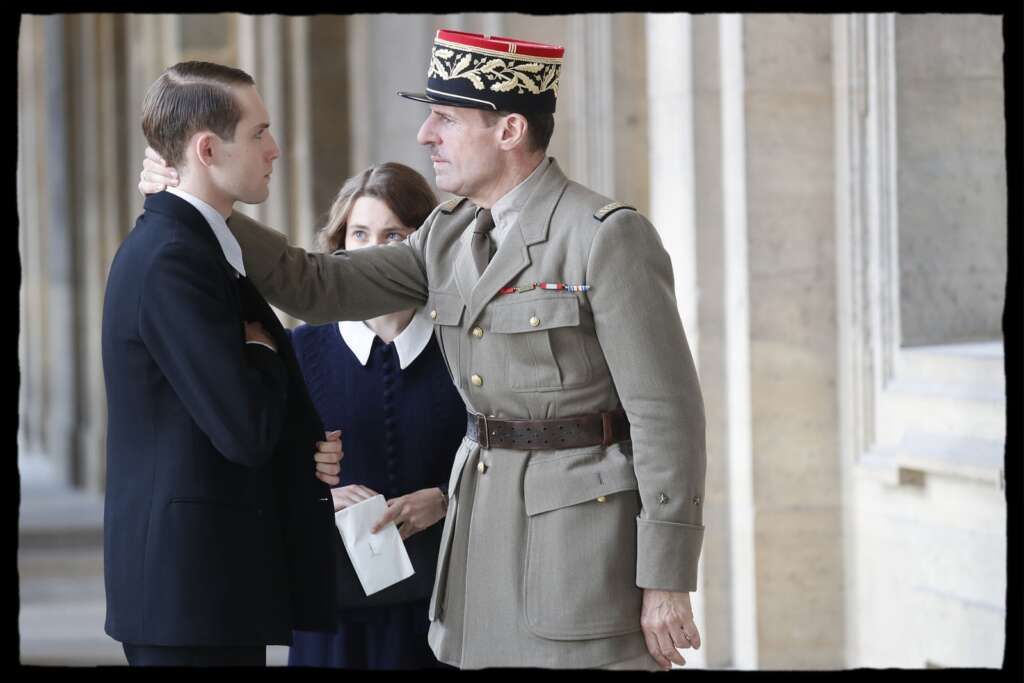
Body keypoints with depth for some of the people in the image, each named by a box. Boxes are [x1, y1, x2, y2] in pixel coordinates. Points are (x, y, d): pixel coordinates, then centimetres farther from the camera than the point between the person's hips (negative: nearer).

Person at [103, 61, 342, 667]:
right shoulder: (170, 260, -18)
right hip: (191, 578, -10)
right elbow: (245, 430, -23)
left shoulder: (190, 243, 14)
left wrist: (307, 449, 0)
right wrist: (264, 351, -3)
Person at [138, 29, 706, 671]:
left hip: (589, 519, -8)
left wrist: (667, 581, -16)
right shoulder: (452, 234, 9)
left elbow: (666, 409, -15)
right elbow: (320, 287, 10)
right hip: (486, 517, 8)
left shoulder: (611, 235, -14)